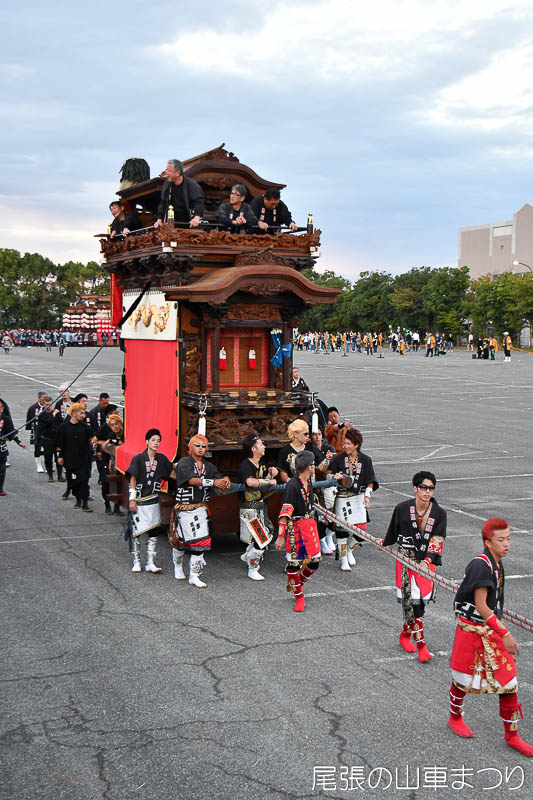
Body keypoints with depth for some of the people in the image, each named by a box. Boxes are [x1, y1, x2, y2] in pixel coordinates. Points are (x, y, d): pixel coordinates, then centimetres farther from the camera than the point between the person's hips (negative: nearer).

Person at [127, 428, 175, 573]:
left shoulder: (161, 459, 8)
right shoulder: (138, 458, -6)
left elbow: (172, 473, 21)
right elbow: (133, 479, -8)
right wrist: (132, 500, -12)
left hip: (153, 501, 4)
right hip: (139, 501, -4)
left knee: (153, 532, 1)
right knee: (136, 532, 0)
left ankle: (150, 563, 5)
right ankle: (136, 562, 10)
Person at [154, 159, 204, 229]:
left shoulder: (191, 184, -8)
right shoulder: (167, 185, 7)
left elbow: (199, 201, -16)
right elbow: (162, 203, 12)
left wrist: (197, 217, -31)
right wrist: (159, 220, 3)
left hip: (188, 224, -4)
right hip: (172, 224, 4)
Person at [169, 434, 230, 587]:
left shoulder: (208, 466, 11)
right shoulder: (184, 463, -8)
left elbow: (220, 476, 2)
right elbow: (192, 480, -24)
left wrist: (225, 479, -23)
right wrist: (213, 482, -34)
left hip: (201, 508, 4)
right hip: (184, 509, -4)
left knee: (200, 541, -5)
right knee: (179, 540, 7)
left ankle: (194, 576, 2)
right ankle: (178, 567, 36)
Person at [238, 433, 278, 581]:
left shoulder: (262, 462, 8)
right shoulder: (245, 465, -20)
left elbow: (266, 478, 22)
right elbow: (250, 481, -39)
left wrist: (271, 473, 0)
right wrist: (269, 482, -28)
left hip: (260, 504, 9)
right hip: (249, 507, -9)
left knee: (269, 531, 17)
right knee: (261, 538, -7)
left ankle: (247, 555, 35)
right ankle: (252, 570, 8)